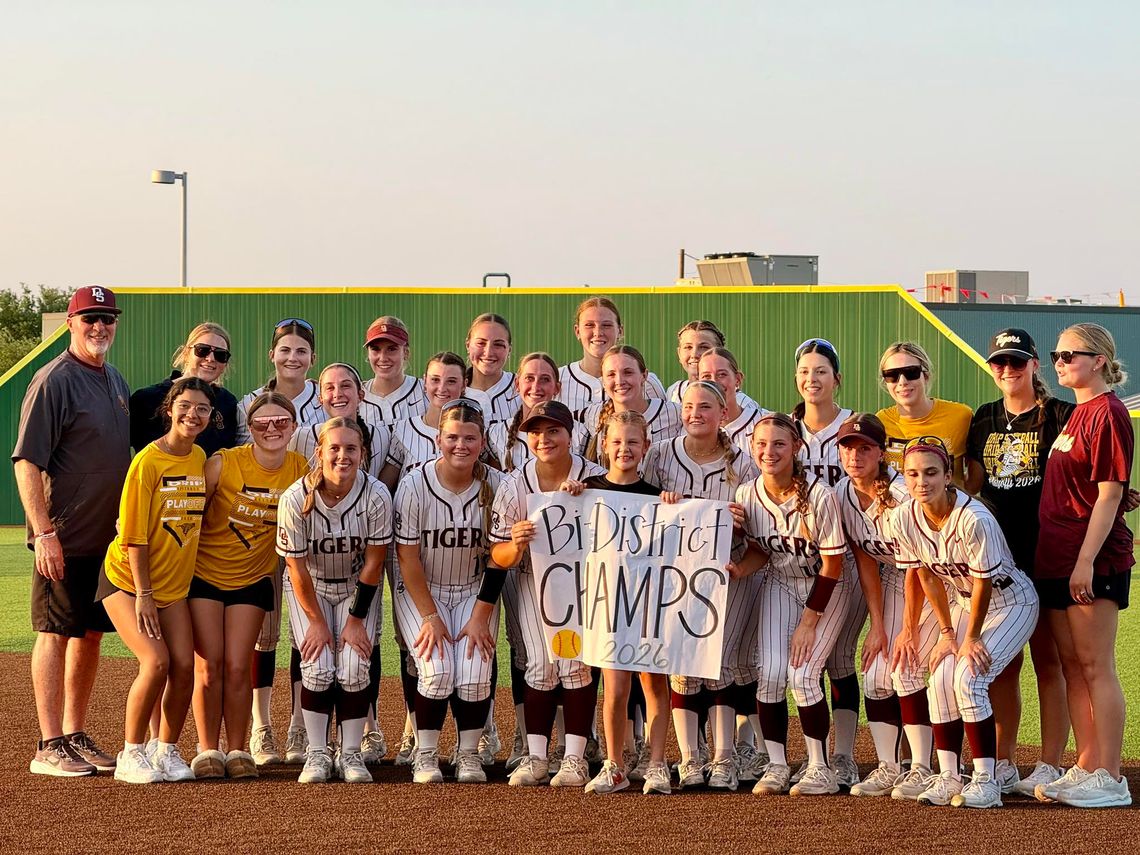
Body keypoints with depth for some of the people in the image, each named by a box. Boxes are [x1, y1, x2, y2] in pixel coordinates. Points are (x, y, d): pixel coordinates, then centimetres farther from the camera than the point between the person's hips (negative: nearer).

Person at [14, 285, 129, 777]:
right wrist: (43, 533, -21)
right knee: (57, 633, -4)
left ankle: (76, 737, 21)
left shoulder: (116, 382, 14)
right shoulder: (54, 381, -11)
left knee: (91, 634, 12)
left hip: (109, 535, 8)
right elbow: (27, 461, -15)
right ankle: (50, 747, -1)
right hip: (65, 538, -8)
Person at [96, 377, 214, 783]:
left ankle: (166, 750, 12)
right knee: (156, 661, -20)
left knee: (184, 666, -6)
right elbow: (135, 535, -16)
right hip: (126, 579, -6)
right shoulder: (148, 461, -16)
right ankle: (131, 755, -6)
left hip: (173, 583, 6)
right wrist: (142, 594, -18)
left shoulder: (200, 459, 4)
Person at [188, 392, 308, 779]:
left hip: (252, 580, 2)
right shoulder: (223, 463, -17)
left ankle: (238, 751, 9)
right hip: (204, 574, -2)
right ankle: (207, 751, 7)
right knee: (209, 667, -4)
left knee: (238, 668, -2)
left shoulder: (301, 471, -8)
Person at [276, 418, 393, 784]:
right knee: (318, 668, -14)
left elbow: (373, 564, -14)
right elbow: (297, 568, -15)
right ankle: (317, 755, -5)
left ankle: (351, 754, -1)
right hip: (309, 588, 0)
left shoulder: (376, 496, -22)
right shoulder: (295, 499, -23)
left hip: (358, 588, 0)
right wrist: (316, 620, -12)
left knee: (354, 669, -13)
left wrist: (356, 619, -12)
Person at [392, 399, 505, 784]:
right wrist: (429, 617, -14)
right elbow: (408, 558, -11)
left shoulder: (496, 485, -11)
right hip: (421, 592, -1)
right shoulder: (414, 485, -15)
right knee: (437, 670, -21)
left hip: (474, 592, 1)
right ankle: (425, 755, -3)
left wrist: (481, 616, -12)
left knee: (474, 674, -18)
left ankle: (469, 755, 3)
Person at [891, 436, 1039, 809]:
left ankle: (986, 781, -14)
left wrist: (970, 639, -13)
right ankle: (948, 777, -1)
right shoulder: (904, 519, -15)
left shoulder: (974, 520, -33)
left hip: (1013, 602, -6)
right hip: (963, 602, 6)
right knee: (941, 677, -10)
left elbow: (983, 583, -23)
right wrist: (946, 632, 0)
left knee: (968, 677, -20)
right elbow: (927, 576, -1)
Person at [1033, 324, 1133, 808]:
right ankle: (1086, 768, 17)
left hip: (1094, 561, -9)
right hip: (1057, 559, 9)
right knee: (1072, 666, 11)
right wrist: (1056, 559, 16)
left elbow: (1109, 495, -16)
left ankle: (1109, 780, -3)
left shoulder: (1107, 414, -12)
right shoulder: (1076, 413, 16)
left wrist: (1085, 561, -21)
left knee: (1096, 667, -7)